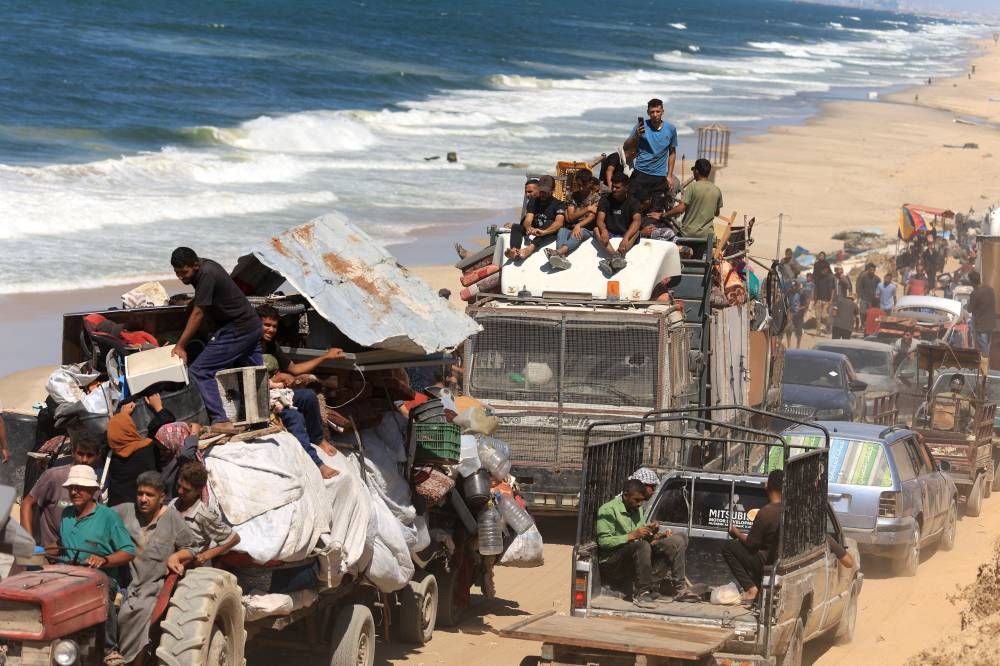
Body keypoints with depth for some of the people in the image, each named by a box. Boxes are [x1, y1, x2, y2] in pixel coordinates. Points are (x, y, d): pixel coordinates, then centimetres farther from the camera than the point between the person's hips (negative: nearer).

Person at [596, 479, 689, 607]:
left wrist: (652, 533, -3)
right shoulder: (608, 510, -11)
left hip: (636, 556, 8)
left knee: (679, 540, -5)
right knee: (642, 546, -38)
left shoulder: (638, 509, 15)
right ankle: (641, 593, -30)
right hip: (611, 564, -8)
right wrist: (633, 535, -25)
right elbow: (603, 541, -19)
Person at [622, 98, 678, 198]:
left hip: (660, 176, 1)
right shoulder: (641, 126, -4)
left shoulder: (671, 129, 2)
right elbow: (625, 148, -4)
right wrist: (636, 136, -23)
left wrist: (670, 176, 8)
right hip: (640, 174, -1)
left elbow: (672, 153, 13)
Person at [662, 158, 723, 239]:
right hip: (707, 235, 4)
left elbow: (680, 209, -18)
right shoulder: (717, 191, 3)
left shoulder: (692, 187, -12)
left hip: (689, 234, -4)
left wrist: (663, 215, -9)